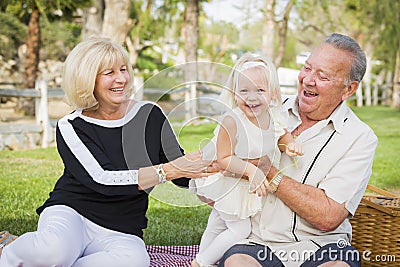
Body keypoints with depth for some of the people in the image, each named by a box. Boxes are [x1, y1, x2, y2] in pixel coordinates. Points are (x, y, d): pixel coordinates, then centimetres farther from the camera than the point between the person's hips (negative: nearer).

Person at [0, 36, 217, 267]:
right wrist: (168, 170, -25)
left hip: (122, 233, 2)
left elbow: (182, 177, 9)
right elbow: (102, 180, -19)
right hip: (71, 214, -1)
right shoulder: (71, 127, -5)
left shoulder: (150, 116, 3)